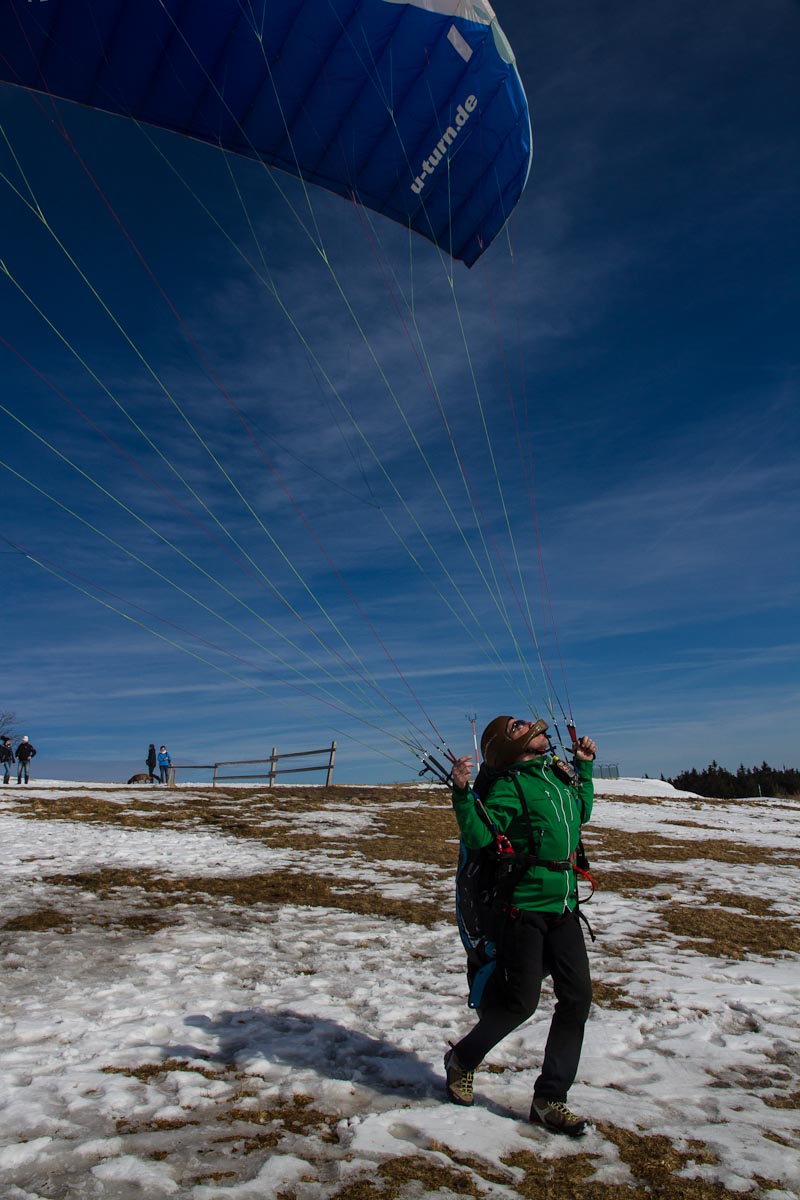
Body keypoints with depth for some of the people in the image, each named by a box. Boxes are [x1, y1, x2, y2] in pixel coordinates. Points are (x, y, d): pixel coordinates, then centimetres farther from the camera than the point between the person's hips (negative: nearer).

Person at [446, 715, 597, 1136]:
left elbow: (580, 815, 27)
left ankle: (549, 1100, 16)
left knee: (577, 998, 2)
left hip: (563, 906, 7)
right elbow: (479, 837, -23)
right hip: (523, 907, -7)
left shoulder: (559, 773, 9)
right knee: (520, 1002, -2)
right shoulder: (509, 786, -14)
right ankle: (460, 1060, 25)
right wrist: (462, 792, -35)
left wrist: (584, 766, 21)